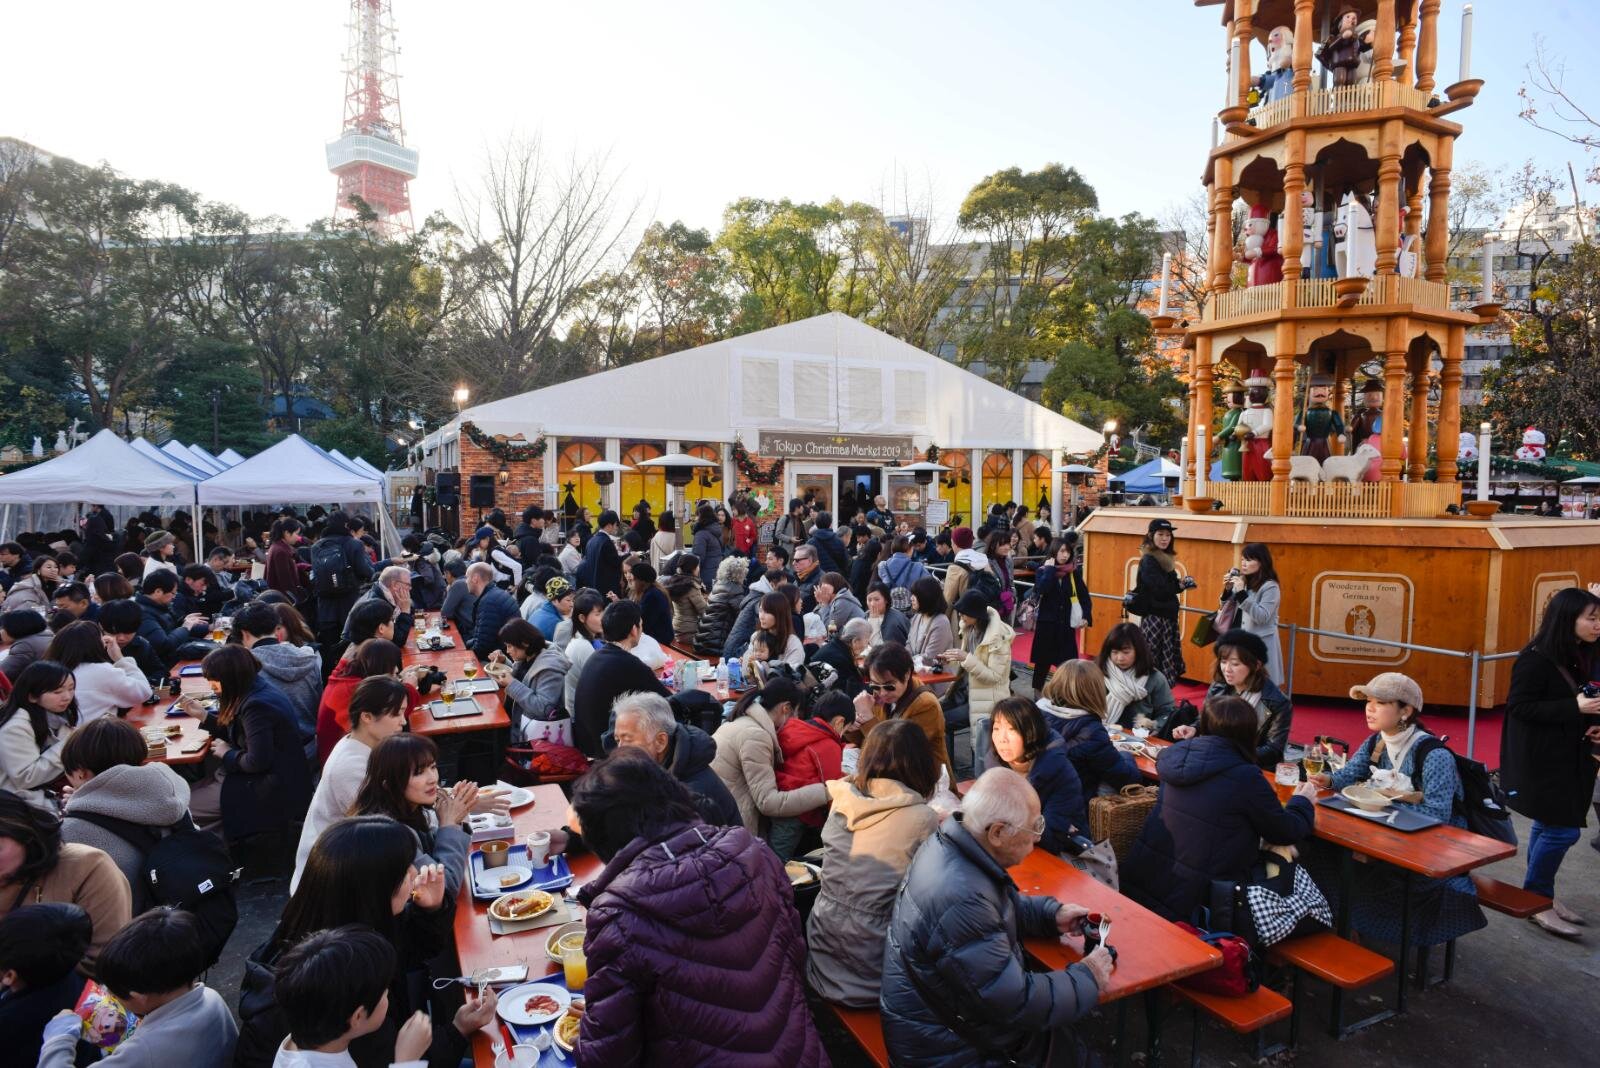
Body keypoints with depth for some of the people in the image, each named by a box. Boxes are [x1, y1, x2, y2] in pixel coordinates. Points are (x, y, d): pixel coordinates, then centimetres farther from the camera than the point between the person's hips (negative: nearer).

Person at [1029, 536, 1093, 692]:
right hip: (1047, 623, -1)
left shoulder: (1074, 572, 2)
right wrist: (1050, 569, -16)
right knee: (1043, 660, 9)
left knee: (1068, 662, -3)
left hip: (1067, 624, 2)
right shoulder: (1043, 570, -5)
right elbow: (1041, 590, -24)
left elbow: (1084, 596, 4)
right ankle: (1037, 691, 24)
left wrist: (1086, 617, -8)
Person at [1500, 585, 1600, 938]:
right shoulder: (1536, 659, -17)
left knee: (1548, 827, 15)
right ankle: (1536, 900, 9)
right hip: (1542, 761, -8)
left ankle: (1540, 894, 27)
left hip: (1569, 759, 8)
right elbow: (1519, 707, -20)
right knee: (1562, 830, -6)